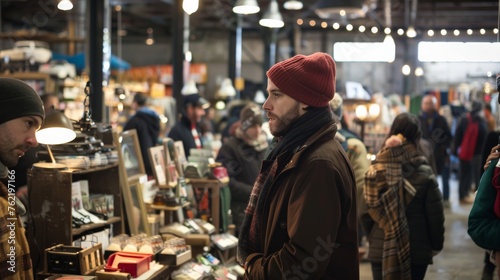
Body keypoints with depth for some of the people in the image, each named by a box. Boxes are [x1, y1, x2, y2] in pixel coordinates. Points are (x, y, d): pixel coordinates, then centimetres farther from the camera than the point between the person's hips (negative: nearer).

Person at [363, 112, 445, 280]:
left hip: (380, 250, 2)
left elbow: (366, 212, -2)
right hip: (416, 252, -2)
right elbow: (435, 216, -7)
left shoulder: (374, 171, -7)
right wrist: (436, 245, 8)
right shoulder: (424, 175, -13)